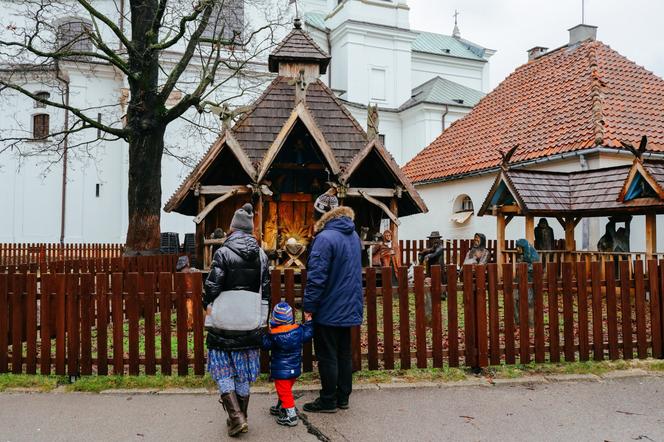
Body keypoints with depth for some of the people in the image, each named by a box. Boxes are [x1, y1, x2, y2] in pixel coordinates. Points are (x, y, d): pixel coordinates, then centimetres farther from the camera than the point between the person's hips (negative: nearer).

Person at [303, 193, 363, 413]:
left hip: (328, 311, -8)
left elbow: (316, 277, -21)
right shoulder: (354, 235, 7)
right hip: (349, 309, 8)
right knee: (344, 354, 16)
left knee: (327, 357, 4)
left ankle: (328, 401, 15)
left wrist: (309, 306, -14)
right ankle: (343, 397, 26)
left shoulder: (325, 238, -20)